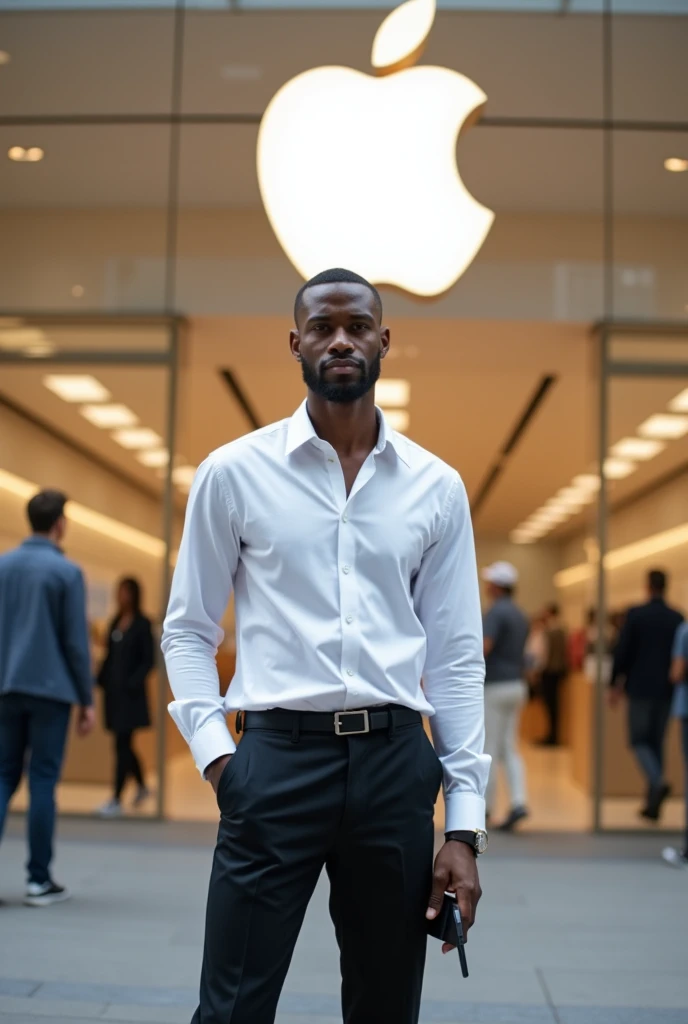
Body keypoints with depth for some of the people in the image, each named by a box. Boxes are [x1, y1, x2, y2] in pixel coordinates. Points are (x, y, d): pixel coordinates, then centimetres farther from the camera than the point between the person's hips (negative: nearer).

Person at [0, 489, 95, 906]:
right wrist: (88, 700, -2)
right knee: (43, 781, 1)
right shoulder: (66, 571, -7)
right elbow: (77, 641, -8)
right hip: (50, 689, -4)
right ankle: (40, 880, 7)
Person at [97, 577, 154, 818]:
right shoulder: (115, 623, 12)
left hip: (129, 692, -6)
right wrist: (101, 680, 3)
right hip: (113, 690, 6)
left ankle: (117, 800, -5)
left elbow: (148, 660, -8)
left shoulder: (142, 624, -5)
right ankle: (142, 787, 31)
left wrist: (133, 683, -17)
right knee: (123, 744, 13)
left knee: (122, 744, -7)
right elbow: (109, 656, 14)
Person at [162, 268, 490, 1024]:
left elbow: (457, 657, 7)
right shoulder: (233, 472, 2)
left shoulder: (437, 487, 6)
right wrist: (215, 753, -8)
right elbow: (188, 630, 7)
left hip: (394, 761, 2)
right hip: (277, 756, -2)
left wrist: (465, 825, 2)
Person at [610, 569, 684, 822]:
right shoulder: (677, 618, 2)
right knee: (657, 742, 12)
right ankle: (652, 804, 12)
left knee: (639, 741, 5)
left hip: (640, 688, -3)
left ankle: (657, 782, -23)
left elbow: (622, 652, -8)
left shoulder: (635, 614, -8)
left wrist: (615, 685, 1)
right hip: (667, 690, 4)